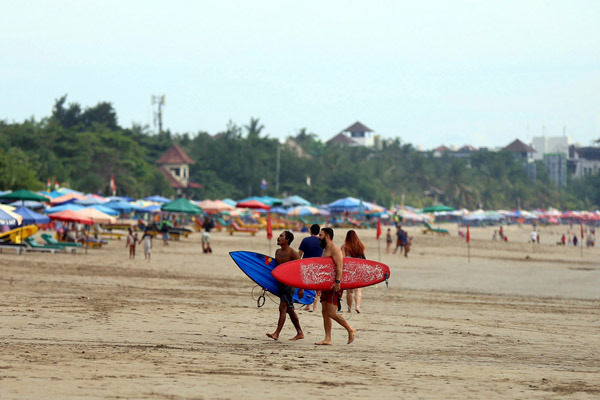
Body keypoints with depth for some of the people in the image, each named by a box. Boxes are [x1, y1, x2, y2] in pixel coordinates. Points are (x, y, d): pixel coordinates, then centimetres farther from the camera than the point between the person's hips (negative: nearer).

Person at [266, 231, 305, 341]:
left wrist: (301, 288, -15)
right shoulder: (278, 252, 11)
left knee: (282, 308, -15)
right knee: (290, 310, 13)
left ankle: (277, 333, -20)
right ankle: (300, 333, 23)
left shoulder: (292, 253, -12)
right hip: (280, 283, 8)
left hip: (290, 283, -8)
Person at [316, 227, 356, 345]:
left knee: (331, 313, -13)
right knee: (325, 312, 5)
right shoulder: (325, 250, 20)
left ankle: (351, 330, 2)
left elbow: (339, 266, -21)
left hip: (335, 286, -10)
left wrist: (337, 282, -30)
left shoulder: (334, 249, -11)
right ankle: (327, 339, 7)